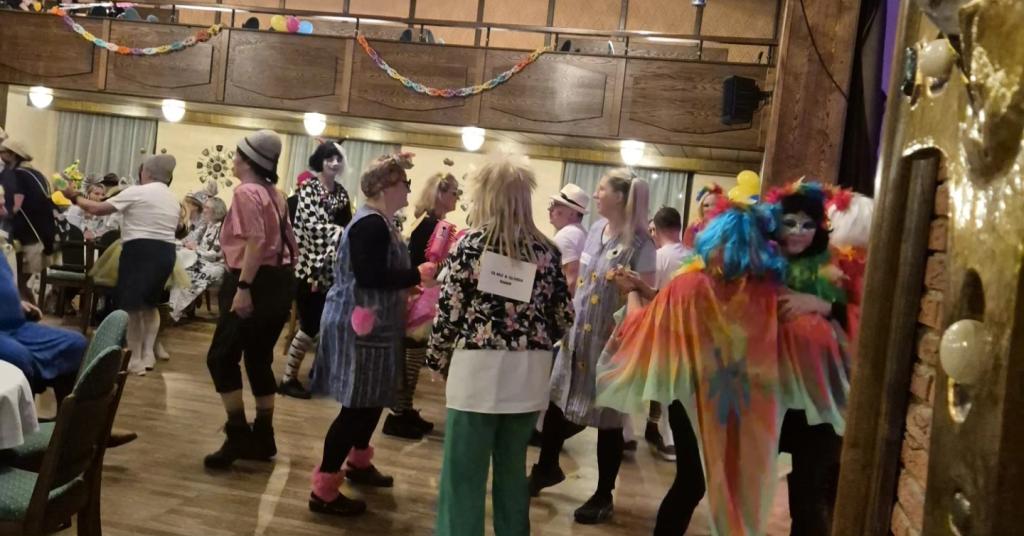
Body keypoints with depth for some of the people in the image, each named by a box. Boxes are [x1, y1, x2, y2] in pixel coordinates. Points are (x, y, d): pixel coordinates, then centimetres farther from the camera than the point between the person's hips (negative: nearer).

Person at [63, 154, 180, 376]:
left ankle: (136, 360, 3)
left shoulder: (136, 192, -6)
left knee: (133, 306, 1)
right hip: (166, 252, 7)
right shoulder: (174, 201, 17)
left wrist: (75, 197, 11)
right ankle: (148, 354, 12)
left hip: (140, 250, -7)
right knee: (150, 303, 19)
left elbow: (97, 209, -4)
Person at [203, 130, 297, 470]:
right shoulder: (273, 194, 17)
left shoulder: (246, 192, -11)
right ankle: (262, 437, 18)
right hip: (278, 281, 9)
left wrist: (243, 287, -26)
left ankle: (238, 435, -4)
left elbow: (255, 241, -23)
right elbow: (286, 242, 18)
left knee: (221, 357, -3)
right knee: (259, 360, 13)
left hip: (256, 283, -9)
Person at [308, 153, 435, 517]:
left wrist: (413, 279, 5)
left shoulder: (378, 221, 14)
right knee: (358, 406, -5)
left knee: (372, 400, 21)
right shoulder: (372, 224, -19)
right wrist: (417, 275, -19)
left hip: (372, 323, 11)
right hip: (361, 326, -11)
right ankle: (324, 489, 4)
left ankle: (358, 462, 39)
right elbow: (369, 276, -27)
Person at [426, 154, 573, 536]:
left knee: (464, 474, 7)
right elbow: (563, 316, 7)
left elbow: (450, 309, -7)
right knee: (513, 469, 19)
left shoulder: (472, 244, -7)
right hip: (530, 376, 4)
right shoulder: (546, 250, 4)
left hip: (479, 370, -4)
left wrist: (437, 359, 7)